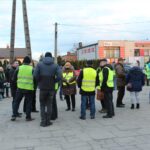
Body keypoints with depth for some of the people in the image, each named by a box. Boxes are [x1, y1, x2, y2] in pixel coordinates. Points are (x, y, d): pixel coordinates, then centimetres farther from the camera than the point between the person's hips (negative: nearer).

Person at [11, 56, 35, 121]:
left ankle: (14, 115, 11)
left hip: (20, 88, 1)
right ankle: (28, 117, 11)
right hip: (29, 88, -1)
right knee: (28, 102, 9)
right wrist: (33, 85, 17)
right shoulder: (32, 69, -4)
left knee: (16, 101, 13)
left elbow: (14, 79, 5)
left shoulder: (19, 68, -1)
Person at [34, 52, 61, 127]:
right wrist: (53, 81, 4)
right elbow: (59, 77, -11)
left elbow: (35, 75, -12)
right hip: (51, 88, 1)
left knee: (42, 105, 10)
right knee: (49, 105, 11)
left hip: (42, 88, -1)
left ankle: (43, 121, 6)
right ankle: (48, 121, 13)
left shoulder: (39, 64, -2)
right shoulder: (55, 66, 0)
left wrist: (39, 81, 4)